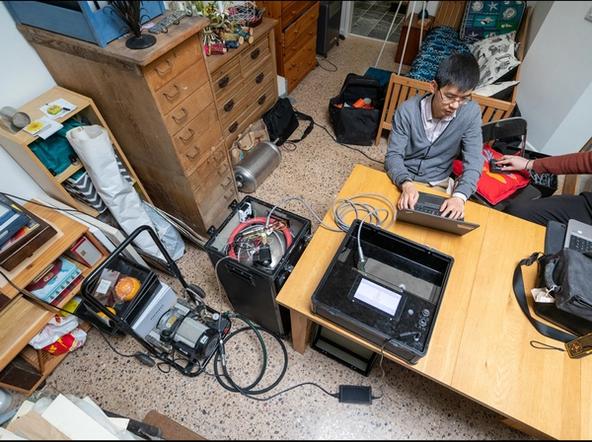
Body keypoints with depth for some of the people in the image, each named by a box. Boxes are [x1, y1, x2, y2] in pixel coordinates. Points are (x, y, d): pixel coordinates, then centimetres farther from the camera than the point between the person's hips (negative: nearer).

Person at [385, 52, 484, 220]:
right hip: (402, 179, -1)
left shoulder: (471, 113, -13)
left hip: (437, 185, 1)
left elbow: (473, 161, -14)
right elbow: (393, 155, -17)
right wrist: (406, 183, -36)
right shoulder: (408, 110, -17)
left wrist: (460, 195, -32)